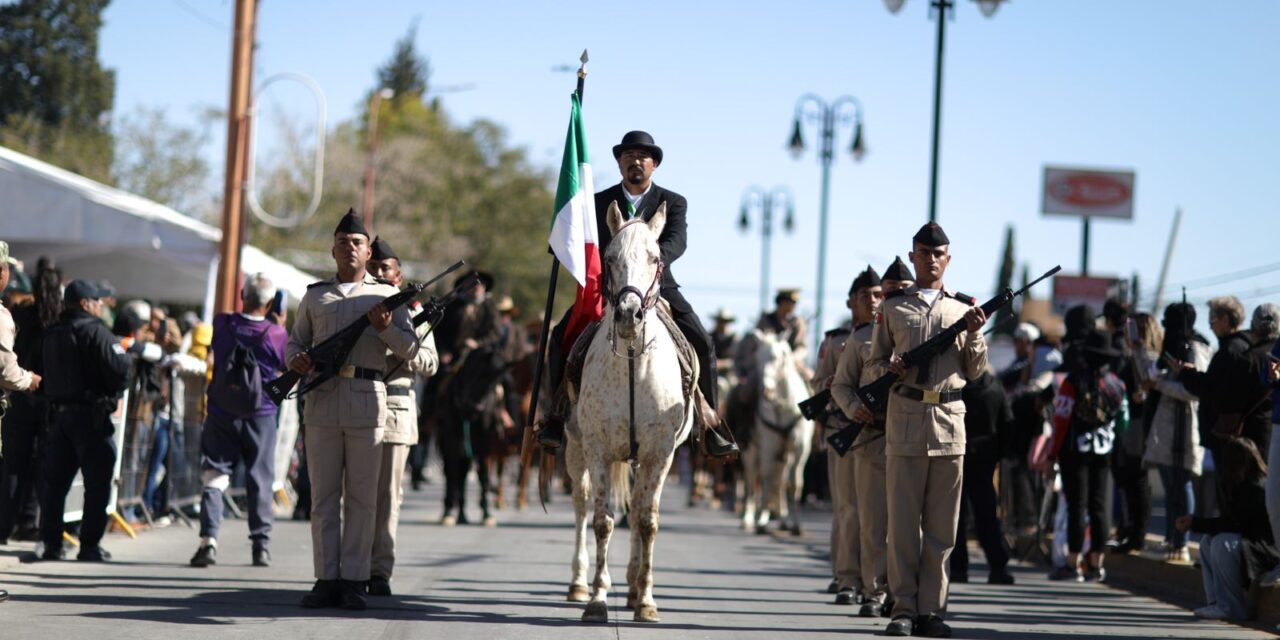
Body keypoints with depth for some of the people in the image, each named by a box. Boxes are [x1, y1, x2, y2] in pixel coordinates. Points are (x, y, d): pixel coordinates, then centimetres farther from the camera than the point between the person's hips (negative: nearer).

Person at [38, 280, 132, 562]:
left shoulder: (51, 335, 13)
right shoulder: (94, 331, -11)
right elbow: (118, 369, -19)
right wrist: (130, 353, 4)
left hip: (60, 413, 7)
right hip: (91, 414, -7)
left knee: (55, 480, 9)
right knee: (97, 483, -1)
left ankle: (51, 543, 8)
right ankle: (90, 545, -2)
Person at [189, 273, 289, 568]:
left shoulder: (222, 324, -7)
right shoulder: (277, 334, -13)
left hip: (221, 414, 1)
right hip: (261, 416, -1)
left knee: (214, 477, 2)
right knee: (260, 481, 9)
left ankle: (208, 540, -11)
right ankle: (261, 545, 10)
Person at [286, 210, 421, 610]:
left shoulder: (386, 295, 10)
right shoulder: (315, 295, 16)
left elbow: (411, 349, 6)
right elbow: (295, 341, 20)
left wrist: (386, 328, -13)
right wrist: (296, 359, -3)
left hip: (367, 401, -2)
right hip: (321, 400, 2)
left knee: (361, 496, -2)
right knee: (323, 495, 1)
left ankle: (355, 581, 1)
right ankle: (326, 580, 4)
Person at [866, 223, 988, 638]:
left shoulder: (963, 308, 14)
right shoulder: (893, 307, 11)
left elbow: (976, 372, 13)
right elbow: (874, 361, 13)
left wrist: (974, 335, -4)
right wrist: (890, 368, -9)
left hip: (950, 418, 1)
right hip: (905, 417, -1)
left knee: (941, 523, 2)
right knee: (903, 519, -3)